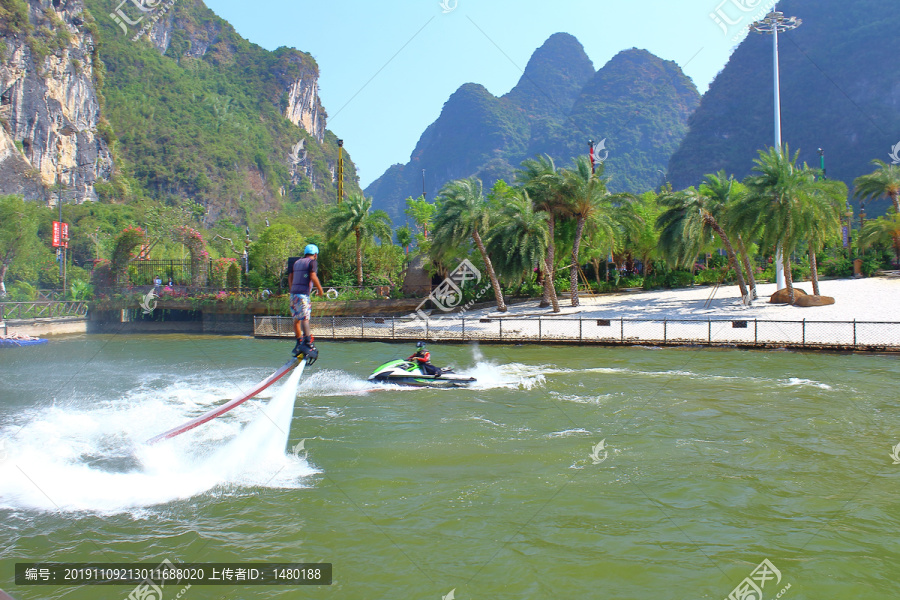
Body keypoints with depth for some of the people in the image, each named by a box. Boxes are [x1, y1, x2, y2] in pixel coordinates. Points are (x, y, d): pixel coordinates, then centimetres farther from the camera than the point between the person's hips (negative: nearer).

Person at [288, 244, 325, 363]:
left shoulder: (296, 262, 20)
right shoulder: (312, 262, -1)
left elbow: (290, 277, 19)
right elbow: (313, 277, -12)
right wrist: (320, 290, -3)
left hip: (293, 294, 7)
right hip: (303, 294, -7)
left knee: (296, 320, 11)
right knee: (305, 319, -15)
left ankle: (299, 343, 15)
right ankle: (309, 344, -23)